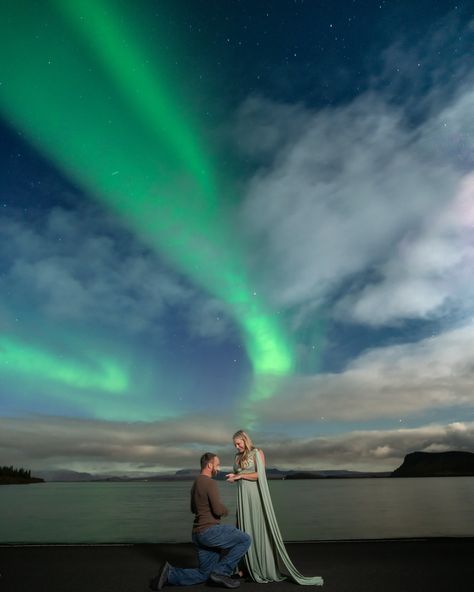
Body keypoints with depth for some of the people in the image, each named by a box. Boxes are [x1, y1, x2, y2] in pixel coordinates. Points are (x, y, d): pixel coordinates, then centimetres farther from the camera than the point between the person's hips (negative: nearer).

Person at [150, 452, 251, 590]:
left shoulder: (195, 483, 15)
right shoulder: (210, 483, -15)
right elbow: (218, 510, -22)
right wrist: (226, 511, 0)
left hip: (199, 534, 10)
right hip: (210, 530, -10)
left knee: (203, 574, 18)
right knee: (245, 540, -2)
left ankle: (170, 573, 6)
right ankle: (222, 572, -2)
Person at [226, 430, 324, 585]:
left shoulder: (257, 453, -6)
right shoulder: (238, 457, 13)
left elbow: (260, 475, -15)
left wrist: (240, 475, -16)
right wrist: (233, 477, -4)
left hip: (256, 496, -6)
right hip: (243, 497, 6)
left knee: (260, 530, -2)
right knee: (245, 531, 6)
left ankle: (266, 568, 7)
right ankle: (250, 567, 14)